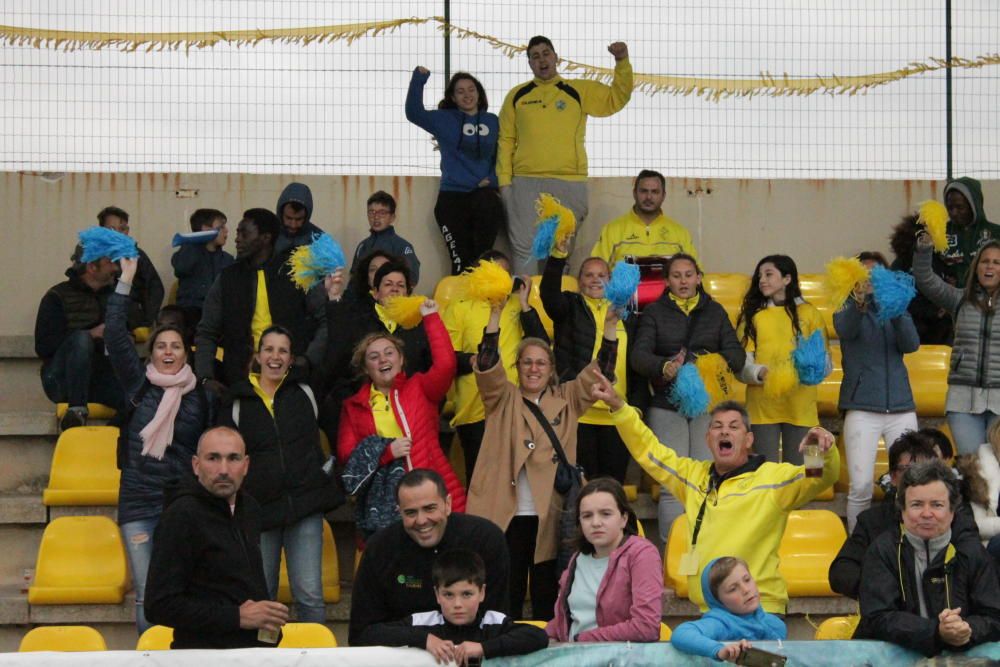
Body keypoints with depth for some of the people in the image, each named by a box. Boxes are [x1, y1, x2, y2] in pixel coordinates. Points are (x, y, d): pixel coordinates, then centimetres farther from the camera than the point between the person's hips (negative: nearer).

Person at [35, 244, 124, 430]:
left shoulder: (112, 296, 17)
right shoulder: (57, 297, 0)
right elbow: (43, 347, -10)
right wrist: (91, 334, -17)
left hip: (101, 378, 3)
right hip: (62, 380, -3)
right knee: (81, 338, -35)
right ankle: (76, 409, -32)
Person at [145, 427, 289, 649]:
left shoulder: (249, 508, 14)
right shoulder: (179, 516, -8)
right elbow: (159, 606, -14)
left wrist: (268, 617, 9)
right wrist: (237, 616, -15)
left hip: (256, 648, 6)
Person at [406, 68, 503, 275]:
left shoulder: (492, 122, 14)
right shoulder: (444, 119, 9)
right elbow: (414, 113, -4)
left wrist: (492, 179, 1)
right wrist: (418, 80, -14)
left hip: (484, 192, 0)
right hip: (452, 194, 0)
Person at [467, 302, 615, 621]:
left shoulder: (566, 400, 14)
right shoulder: (503, 399, 9)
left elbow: (599, 373, 5)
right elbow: (486, 365, -7)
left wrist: (610, 326, -7)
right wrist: (495, 315, -18)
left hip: (550, 516, 1)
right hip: (506, 513, -1)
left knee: (547, 594, 7)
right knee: (507, 593, 3)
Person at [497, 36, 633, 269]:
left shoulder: (579, 91, 10)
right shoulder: (517, 95, 11)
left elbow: (617, 98, 4)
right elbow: (505, 140, 9)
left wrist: (622, 62, -8)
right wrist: (504, 181, 0)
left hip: (569, 183, 0)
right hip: (526, 184, 0)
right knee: (524, 249, -5)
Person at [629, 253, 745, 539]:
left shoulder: (715, 311, 16)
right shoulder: (654, 312, 10)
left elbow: (737, 353, 6)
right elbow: (638, 355, -4)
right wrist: (664, 366, -25)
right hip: (666, 405, -1)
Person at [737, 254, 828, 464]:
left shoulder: (808, 313, 7)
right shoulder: (753, 315, 10)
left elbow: (824, 360, 4)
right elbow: (740, 362, 2)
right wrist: (760, 373, -18)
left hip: (800, 406, 0)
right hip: (762, 406, 0)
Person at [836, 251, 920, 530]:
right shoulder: (847, 309, 7)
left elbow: (911, 344, -4)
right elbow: (845, 330, -18)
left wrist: (896, 312, -23)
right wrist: (859, 304, -40)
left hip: (901, 406, 3)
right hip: (862, 408, -3)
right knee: (861, 486, -8)